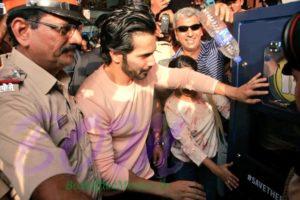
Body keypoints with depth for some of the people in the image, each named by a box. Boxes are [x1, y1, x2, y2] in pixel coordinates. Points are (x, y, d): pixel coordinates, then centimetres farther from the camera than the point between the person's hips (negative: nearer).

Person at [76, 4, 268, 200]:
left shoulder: (146, 70, -10)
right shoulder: (92, 99, -27)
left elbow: (186, 76, 3)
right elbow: (105, 171, -24)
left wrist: (234, 92, 3)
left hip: (144, 175, 5)